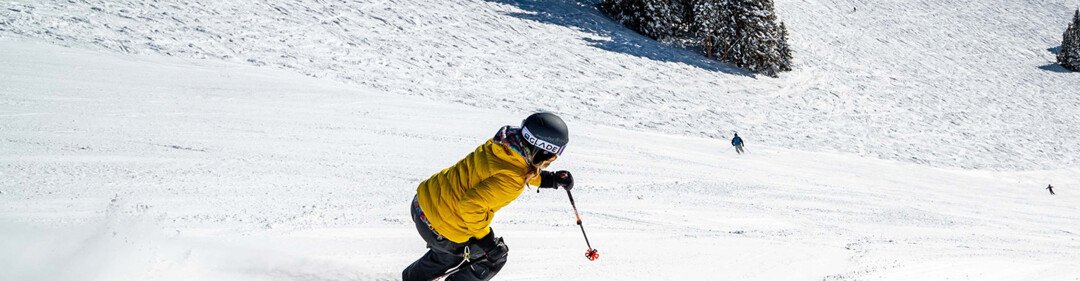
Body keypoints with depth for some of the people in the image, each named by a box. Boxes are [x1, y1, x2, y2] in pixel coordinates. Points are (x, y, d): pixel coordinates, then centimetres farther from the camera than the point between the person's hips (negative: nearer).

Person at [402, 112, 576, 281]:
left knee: (449, 250, 37)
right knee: (494, 257, 16)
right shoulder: (510, 180, -30)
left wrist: (551, 179, 5)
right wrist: (487, 240, -20)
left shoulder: (504, 142, -7)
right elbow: (472, 205, -33)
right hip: (441, 229, -8)